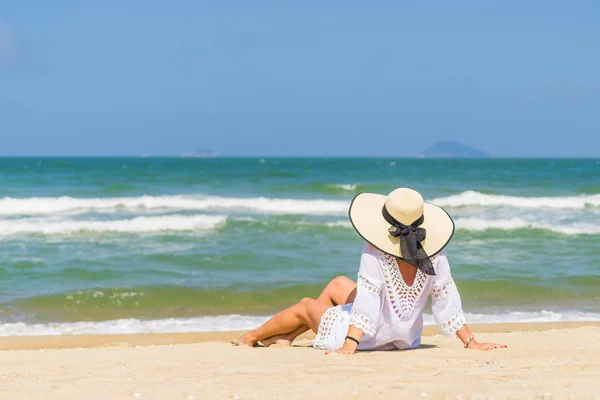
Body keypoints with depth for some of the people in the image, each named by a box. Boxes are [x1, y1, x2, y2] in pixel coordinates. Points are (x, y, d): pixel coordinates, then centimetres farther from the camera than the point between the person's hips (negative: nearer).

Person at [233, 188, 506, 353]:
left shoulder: (374, 253, -29)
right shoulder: (435, 256, -16)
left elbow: (366, 300, -32)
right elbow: (447, 302, -13)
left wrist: (349, 345, -31)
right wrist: (471, 343, -6)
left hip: (366, 336, -6)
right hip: (406, 337, 6)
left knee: (305, 306, 24)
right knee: (337, 284, 28)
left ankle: (251, 338, 49)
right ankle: (288, 337, 41)